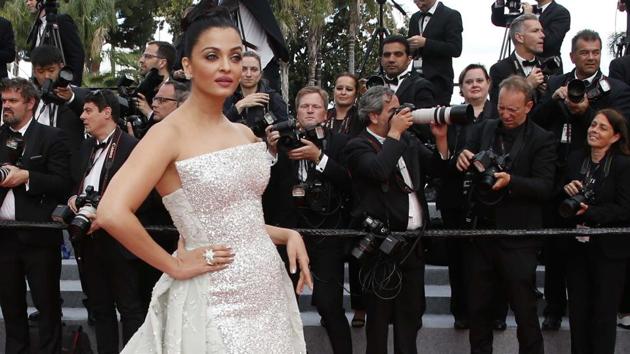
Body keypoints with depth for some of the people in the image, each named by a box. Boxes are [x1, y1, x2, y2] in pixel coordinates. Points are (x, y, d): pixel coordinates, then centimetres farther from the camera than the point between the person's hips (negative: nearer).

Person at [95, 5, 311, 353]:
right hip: (216, 303, -7)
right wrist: (176, 267, -16)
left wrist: (289, 235, 4)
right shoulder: (170, 133, -12)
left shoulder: (245, 134, 9)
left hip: (269, 293, 7)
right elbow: (111, 213, -25)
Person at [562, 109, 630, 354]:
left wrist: (590, 213, -24)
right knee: (578, 310, 10)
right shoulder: (575, 159, 5)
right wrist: (566, 190, -11)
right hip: (577, 246, 4)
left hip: (609, 250, -4)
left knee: (604, 313, 5)